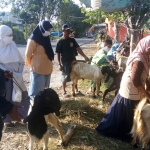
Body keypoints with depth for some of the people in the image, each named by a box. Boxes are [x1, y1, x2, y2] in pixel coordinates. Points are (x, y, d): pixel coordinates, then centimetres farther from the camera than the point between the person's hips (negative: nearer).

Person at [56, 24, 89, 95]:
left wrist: (85, 56, -15)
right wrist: (59, 64, -12)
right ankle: (64, 91, 21)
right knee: (65, 77, 6)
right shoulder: (60, 42, -9)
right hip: (65, 62, -4)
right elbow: (58, 54, -8)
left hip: (73, 61, 4)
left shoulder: (72, 40, 3)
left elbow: (78, 49, -3)